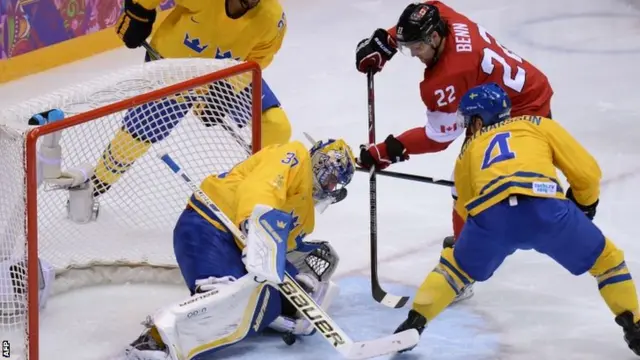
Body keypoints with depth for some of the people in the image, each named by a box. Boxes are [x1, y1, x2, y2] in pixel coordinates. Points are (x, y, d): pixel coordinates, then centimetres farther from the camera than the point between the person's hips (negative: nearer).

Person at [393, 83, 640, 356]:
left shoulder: (469, 149, 35)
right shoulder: (539, 125, 30)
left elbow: (466, 208, 36)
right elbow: (587, 172, 23)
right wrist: (584, 205, 43)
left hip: (490, 216, 1)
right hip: (546, 209, -1)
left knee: (456, 267, 30)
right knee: (605, 258, 22)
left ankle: (414, 323, 23)